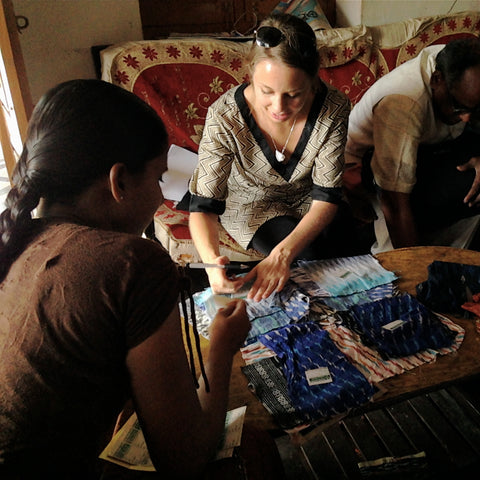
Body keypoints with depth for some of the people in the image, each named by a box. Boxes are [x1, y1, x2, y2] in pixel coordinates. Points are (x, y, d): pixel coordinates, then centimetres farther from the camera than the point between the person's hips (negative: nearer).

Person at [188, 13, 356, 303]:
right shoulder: (225, 117, -31)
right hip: (252, 205, -2)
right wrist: (212, 260, -50)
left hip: (309, 202, 2)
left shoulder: (334, 109, -26)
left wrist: (282, 254, -42)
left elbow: (326, 197, -25)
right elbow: (204, 205, -28)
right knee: (312, 256, -26)